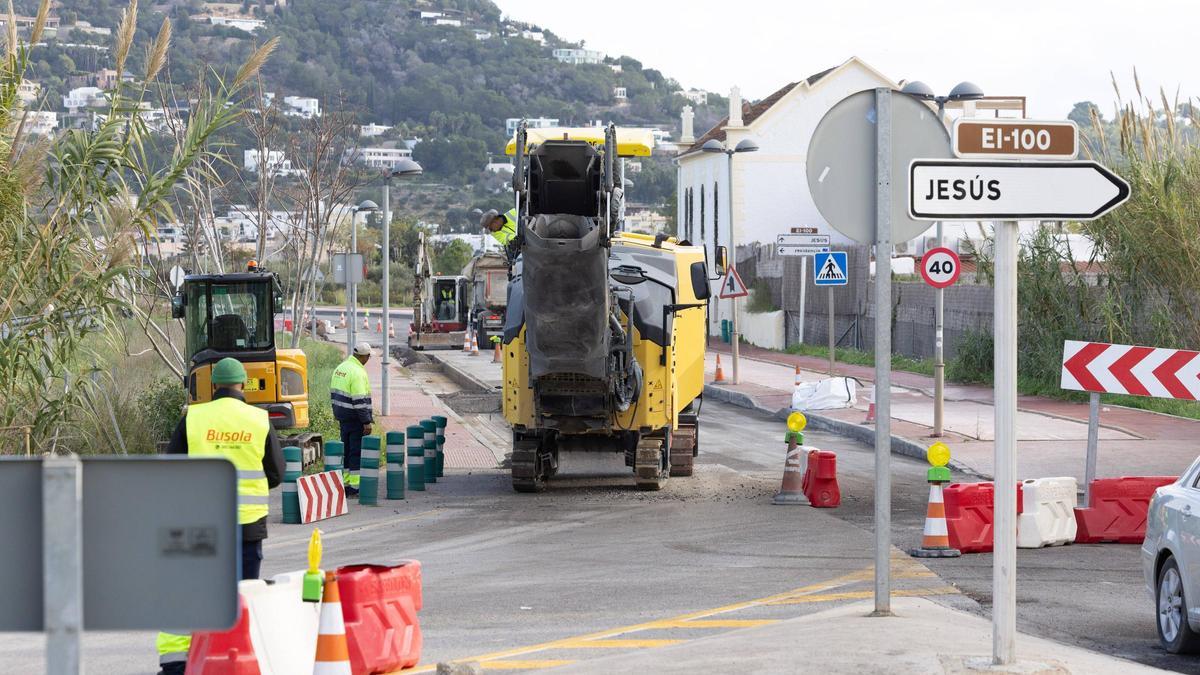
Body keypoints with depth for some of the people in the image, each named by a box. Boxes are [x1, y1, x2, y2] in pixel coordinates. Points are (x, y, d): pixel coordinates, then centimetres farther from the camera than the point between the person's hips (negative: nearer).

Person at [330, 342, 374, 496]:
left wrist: (337, 415, 24)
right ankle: (355, 486, -5)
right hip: (355, 418, -9)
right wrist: (367, 422, -19)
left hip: (343, 417, 9)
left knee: (346, 450, 15)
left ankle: (345, 483, 19)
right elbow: (360, 401, -22)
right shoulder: (358, 373, -20)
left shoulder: (340, 368, 9)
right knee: (358, 452, -4)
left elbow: (333, 393, 16)